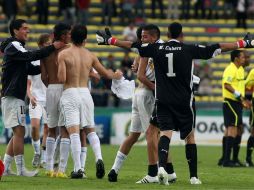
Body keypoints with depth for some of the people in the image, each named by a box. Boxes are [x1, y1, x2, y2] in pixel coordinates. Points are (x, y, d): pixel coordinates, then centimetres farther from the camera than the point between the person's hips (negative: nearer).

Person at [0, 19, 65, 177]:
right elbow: (31, 56, -24)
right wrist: (52, 47, -24)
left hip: (16, 97, 10)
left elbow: (30, 69, 21)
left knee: (18, 133, 11)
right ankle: (21, 170, -11)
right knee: (19, 131, -11)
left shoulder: (18, 47, 22)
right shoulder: (13, 46, -9)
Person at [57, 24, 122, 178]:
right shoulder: (90, 56, 8)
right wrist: (116, 75, 39)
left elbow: (62, 79, -12)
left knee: (74, 132, -8)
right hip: (85, 93, 4)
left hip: (70, 94, -4)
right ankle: (99, 159, -6)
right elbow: (106, 73, 18)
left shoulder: (64, 54, -4)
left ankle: (78, 168, -16)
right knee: (90, 130, 16)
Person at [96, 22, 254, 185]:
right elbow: (217, 48, -4)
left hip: (163, 100, 1)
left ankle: (161, 166, -30)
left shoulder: (157, 49, 2)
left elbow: (132, 45, 9)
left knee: (166, 132, -3)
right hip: (184, 101, -1)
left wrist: (109, 40, 22)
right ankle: (193, 176, 12)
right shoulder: (190, 50, -5)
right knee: (190, 136, 10)